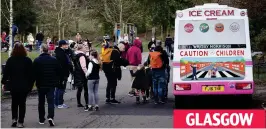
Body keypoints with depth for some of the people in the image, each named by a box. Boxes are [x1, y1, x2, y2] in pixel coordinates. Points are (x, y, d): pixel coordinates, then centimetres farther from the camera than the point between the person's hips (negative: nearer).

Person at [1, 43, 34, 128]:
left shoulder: (10, 60, -7)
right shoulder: (28, 60, -6)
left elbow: (6, 73, -4)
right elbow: (31, 74, -3)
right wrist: (30, 85, 5)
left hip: (13, 85, 0)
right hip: (24, 86, 0)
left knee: (14, 102, 17)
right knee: (22, 103, 7)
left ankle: (14, 118, 6)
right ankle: (20, 122, 5)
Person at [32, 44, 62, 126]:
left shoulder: (37, 61, -9)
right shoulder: (54, 60, -4)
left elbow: (34, 73, -7)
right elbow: (59, 72, 0)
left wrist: (36, 81, 8)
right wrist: (57, 81, 14)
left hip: (41, 84, 0)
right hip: (51, 84, 0)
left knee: (41, 102, 12)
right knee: (51, 101, 1)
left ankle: (41, 119, 17)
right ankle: (50, 117, -19)